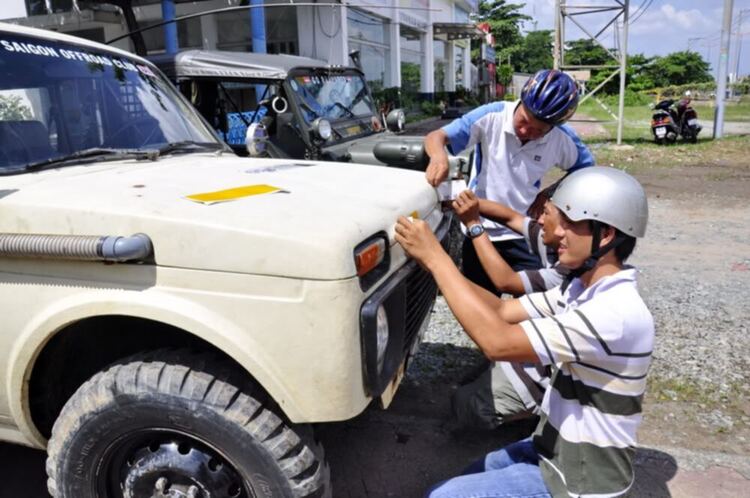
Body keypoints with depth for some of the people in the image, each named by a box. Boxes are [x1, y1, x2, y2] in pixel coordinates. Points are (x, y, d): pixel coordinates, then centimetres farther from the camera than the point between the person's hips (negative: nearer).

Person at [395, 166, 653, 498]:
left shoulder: (617, 313, -30)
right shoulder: (581, 288, 1)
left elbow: (498, 342, -35)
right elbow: (503, 311, -1)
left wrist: (436, 258, -30)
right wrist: (433, 261, -14)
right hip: (556, 451, 9)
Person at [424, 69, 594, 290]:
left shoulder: (562, 139, -10)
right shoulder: (492, 116, -17)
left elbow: (585, 168, 9)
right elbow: (436, 136, -19)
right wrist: (439, 156, -42)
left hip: (523, 236, 1)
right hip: (478, 232, -1)